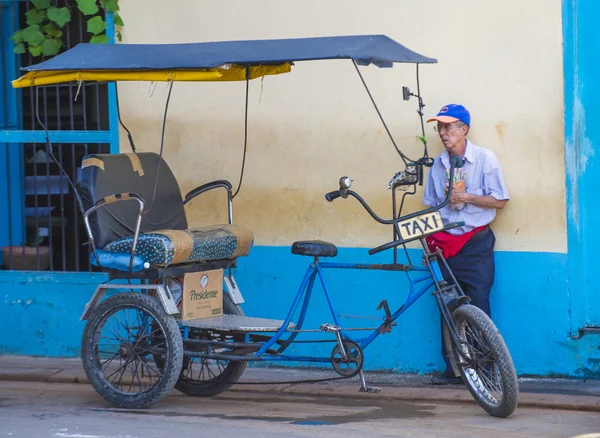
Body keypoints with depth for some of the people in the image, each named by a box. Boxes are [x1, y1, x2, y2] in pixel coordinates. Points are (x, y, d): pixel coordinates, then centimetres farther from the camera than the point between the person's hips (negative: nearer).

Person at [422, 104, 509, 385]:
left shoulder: (484, 159, -5)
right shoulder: (438, 164, 7)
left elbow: (499, 201, -6)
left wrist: (466, 197, -16)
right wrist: (430, 239, 4)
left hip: (476, 243, -4)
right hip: (446, 243, 4)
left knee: (478, 308, -6)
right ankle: (453, 368, 11)